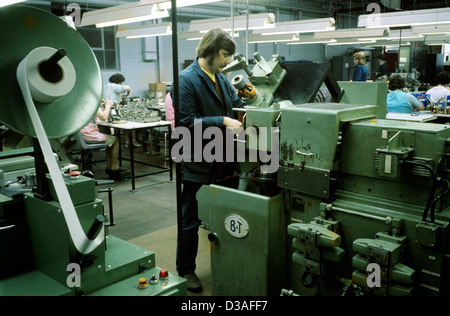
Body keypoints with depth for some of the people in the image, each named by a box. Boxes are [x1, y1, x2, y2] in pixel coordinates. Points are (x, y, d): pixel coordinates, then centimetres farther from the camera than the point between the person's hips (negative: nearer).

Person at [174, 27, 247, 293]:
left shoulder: (221, 78, 10)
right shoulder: (186, 79, -15)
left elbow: (236, 104, 19)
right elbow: (187, 122, -22)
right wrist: (222, 121, -25)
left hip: (222, 161, 8)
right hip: (197, 164, -8)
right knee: (191, 221, 6)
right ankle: (186, 271, 25)